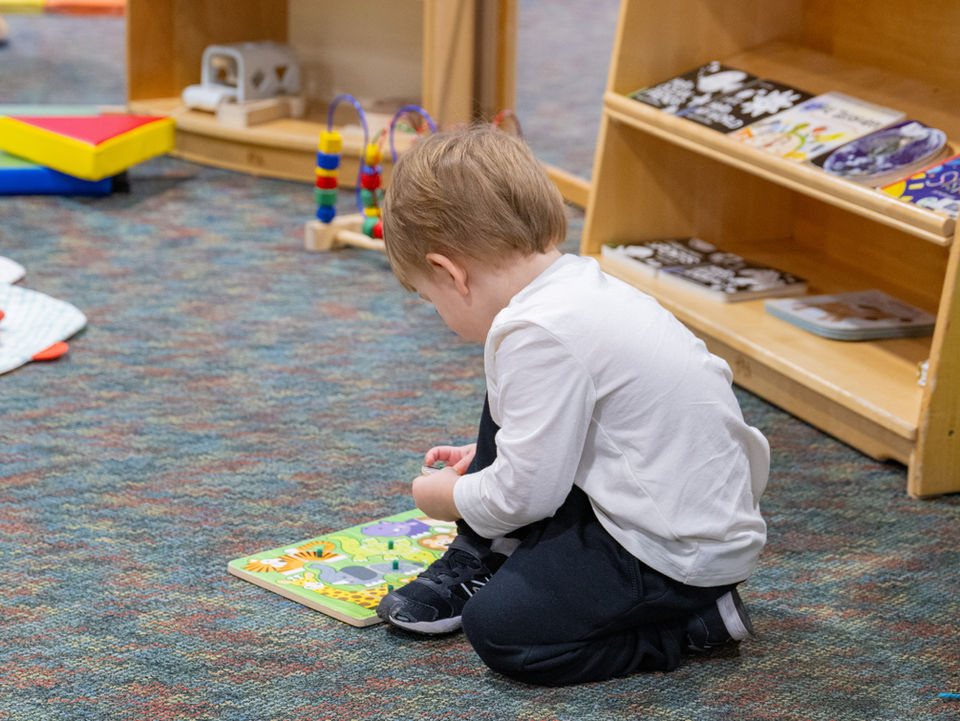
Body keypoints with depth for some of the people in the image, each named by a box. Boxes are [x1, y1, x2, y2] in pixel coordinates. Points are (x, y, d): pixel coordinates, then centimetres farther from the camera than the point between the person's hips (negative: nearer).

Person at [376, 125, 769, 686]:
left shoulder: (540, 336, -26)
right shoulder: (581, 288, 6)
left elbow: (525, 492, -21)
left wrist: (451, 498, -2)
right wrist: (487, 460, 23)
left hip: (680, 556, -10)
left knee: (500, 632, -11)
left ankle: (698, 624, -1)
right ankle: (479, 564, 25)